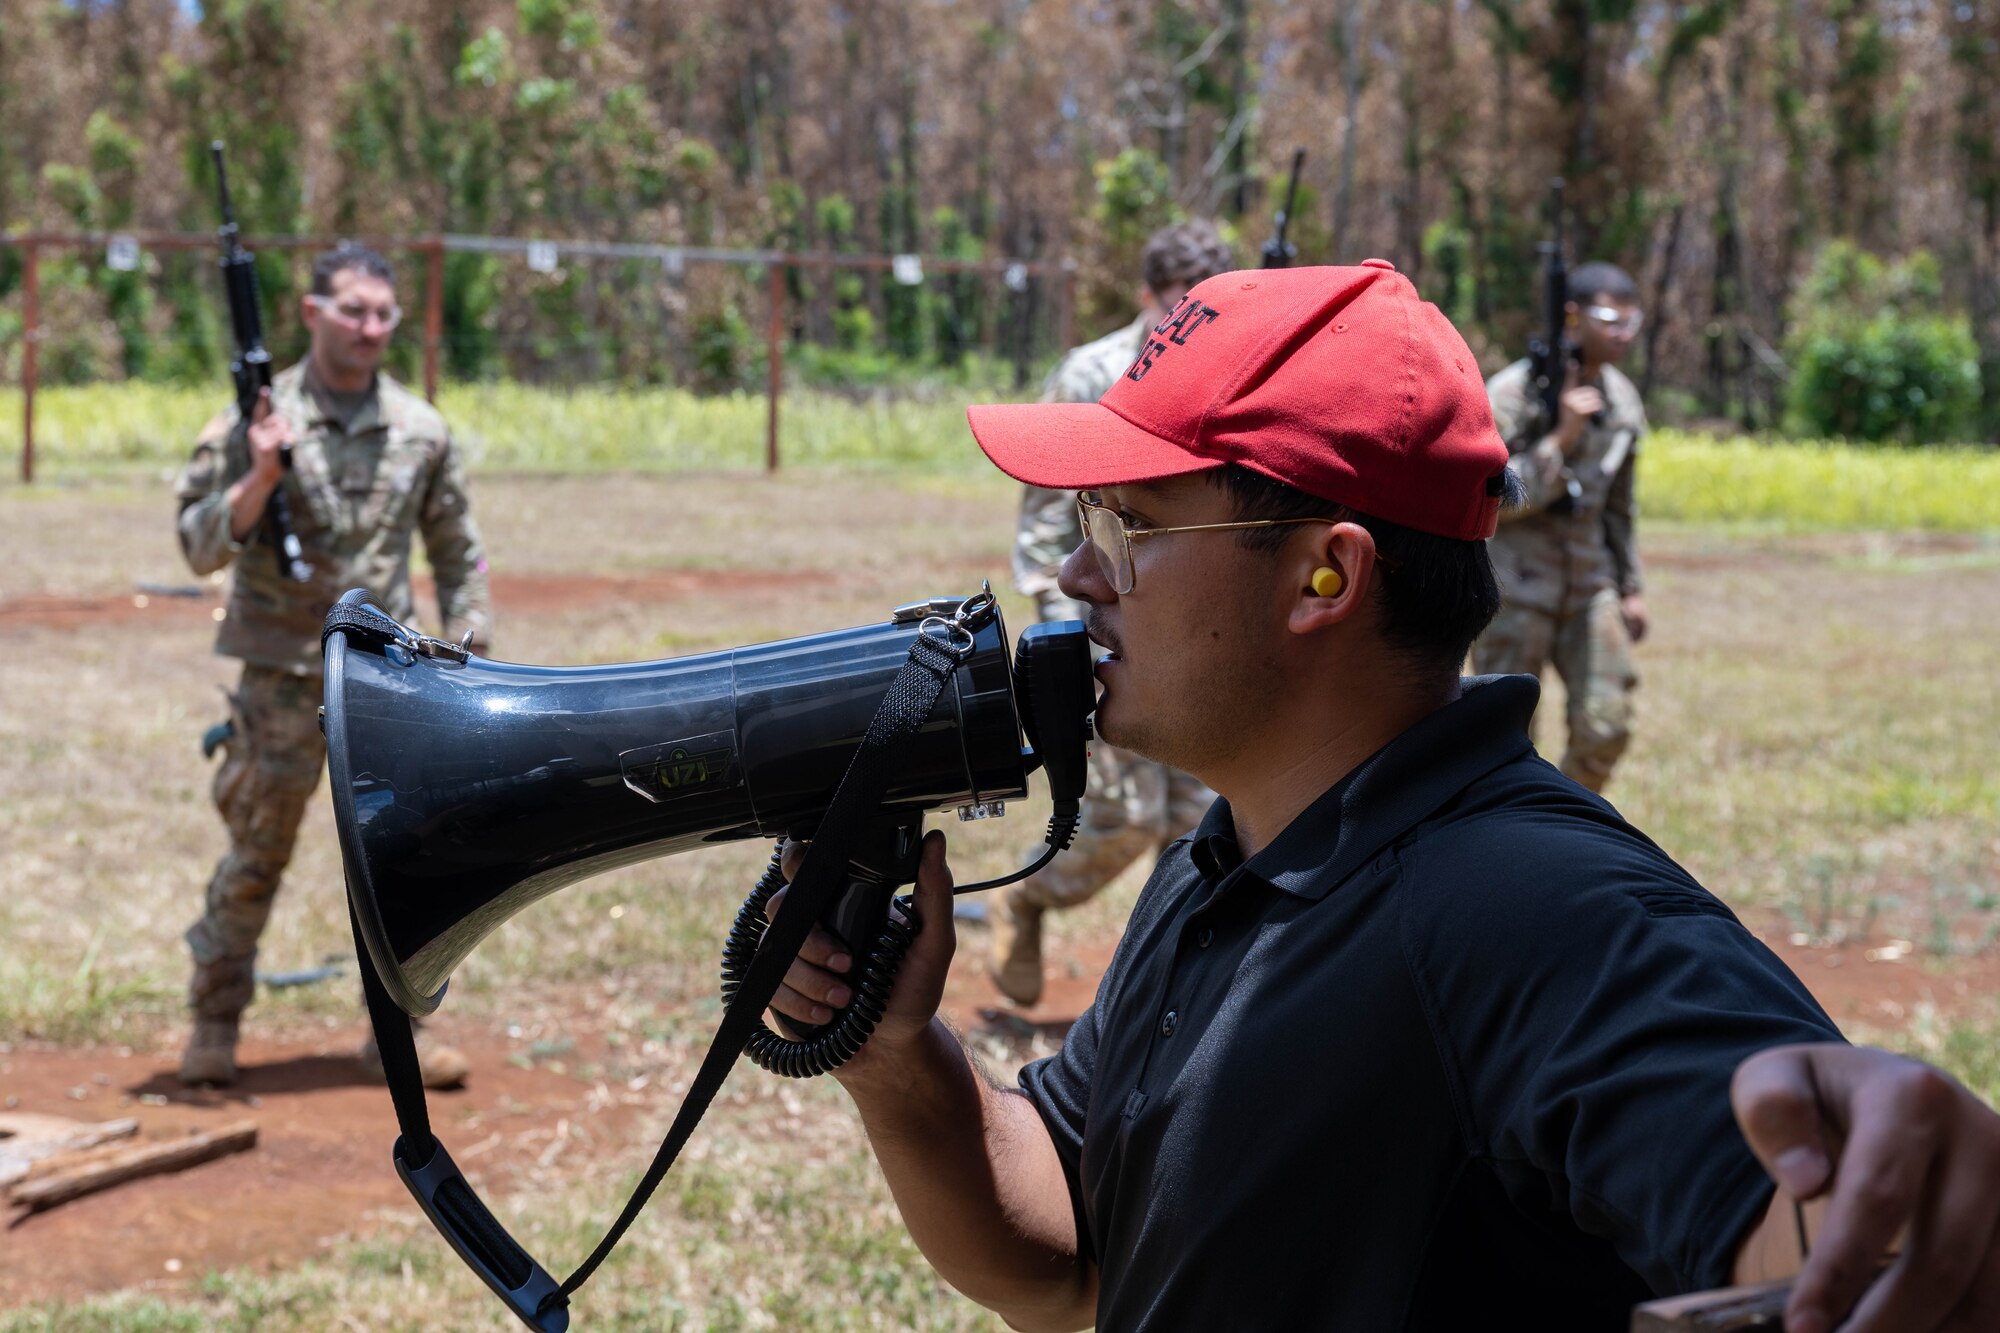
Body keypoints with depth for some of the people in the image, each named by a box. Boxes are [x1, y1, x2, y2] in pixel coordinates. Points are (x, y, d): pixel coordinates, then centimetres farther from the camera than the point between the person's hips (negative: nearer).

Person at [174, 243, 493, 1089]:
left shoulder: (420, 430, 5)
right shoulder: (257, 420, -5)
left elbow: (457, 553, 13)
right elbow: (200, 546, -7)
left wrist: (469, 657, 8)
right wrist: (259, 478, -22)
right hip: (282, 680, -3)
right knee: (254, 859, 5)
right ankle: (214, 1026, 20)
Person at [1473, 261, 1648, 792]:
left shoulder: (1623, 401, 7)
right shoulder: (1514, 393, -13)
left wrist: (1631, 587, 18)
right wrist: (1561, 440, -26)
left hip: (1588, 582, 5)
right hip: (1516, 583, -5)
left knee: (1606, 727, -2)